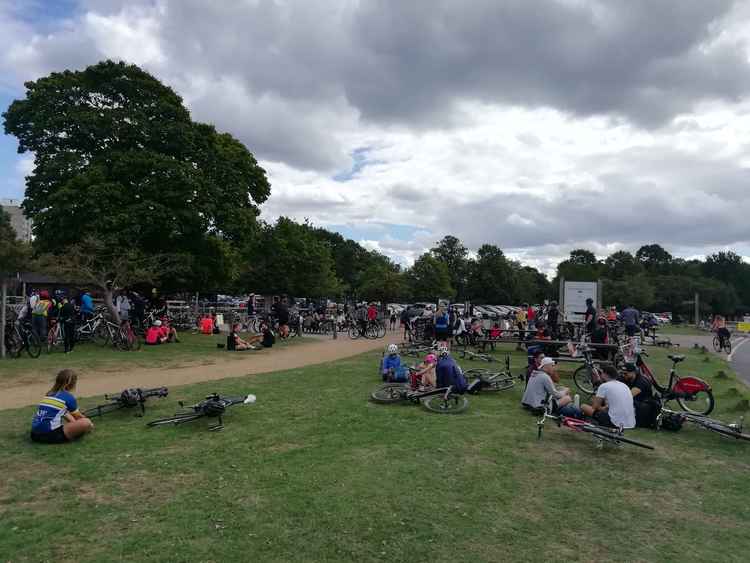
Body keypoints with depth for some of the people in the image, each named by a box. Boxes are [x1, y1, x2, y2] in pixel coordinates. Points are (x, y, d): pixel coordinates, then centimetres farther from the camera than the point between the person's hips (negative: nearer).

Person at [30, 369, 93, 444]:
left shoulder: (50, 394, 19)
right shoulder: (69, 397, -2)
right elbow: (78, 417, 15)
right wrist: (90, 424, 33)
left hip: (35, 434, 9)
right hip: (50, 434, -9)